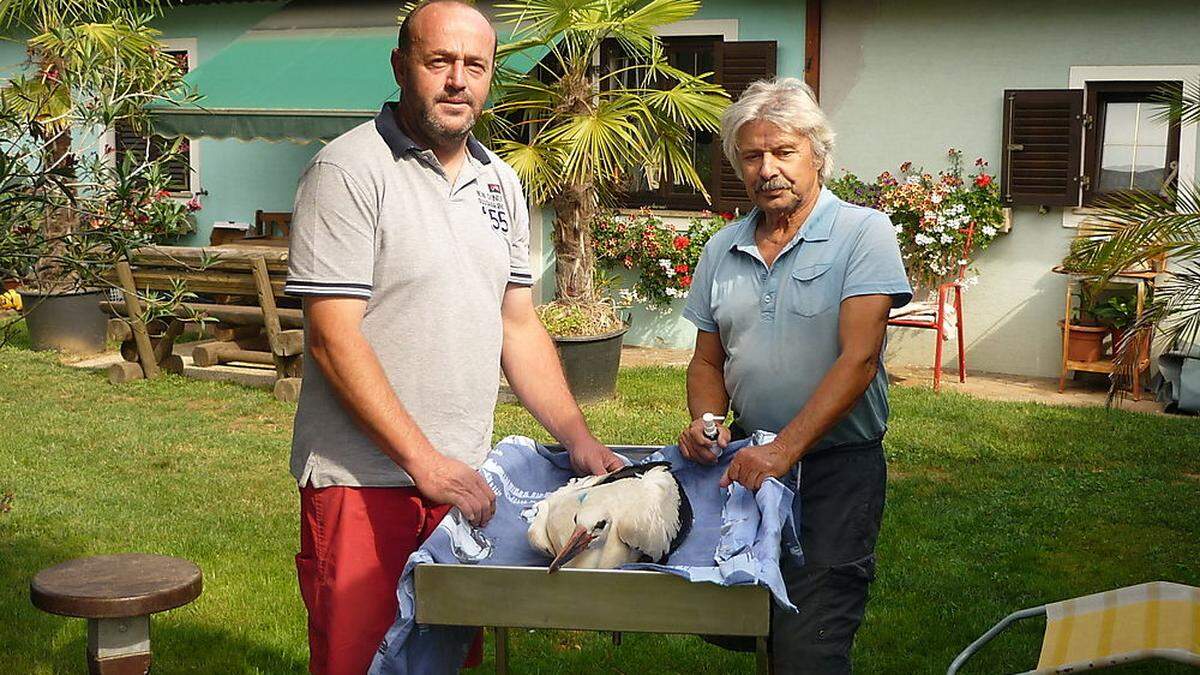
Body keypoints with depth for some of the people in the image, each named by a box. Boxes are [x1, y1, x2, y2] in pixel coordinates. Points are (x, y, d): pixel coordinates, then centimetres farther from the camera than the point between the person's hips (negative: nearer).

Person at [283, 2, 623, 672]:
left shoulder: (501, 182, 12)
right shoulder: (350, 169, -10)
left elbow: (519, 324, 15)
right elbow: (334, 339, -15)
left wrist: (578, 439, 6)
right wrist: (425, 462, -19)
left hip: (463, 476, 6)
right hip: (362, 478, -6)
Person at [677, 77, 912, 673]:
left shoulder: (863, 233, -8)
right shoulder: (722, 250, 9)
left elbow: (858, 358, -16)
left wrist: (783, 449, -23)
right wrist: (707, 423, -5)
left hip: (837, 467, -5)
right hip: (748, 457, 5)